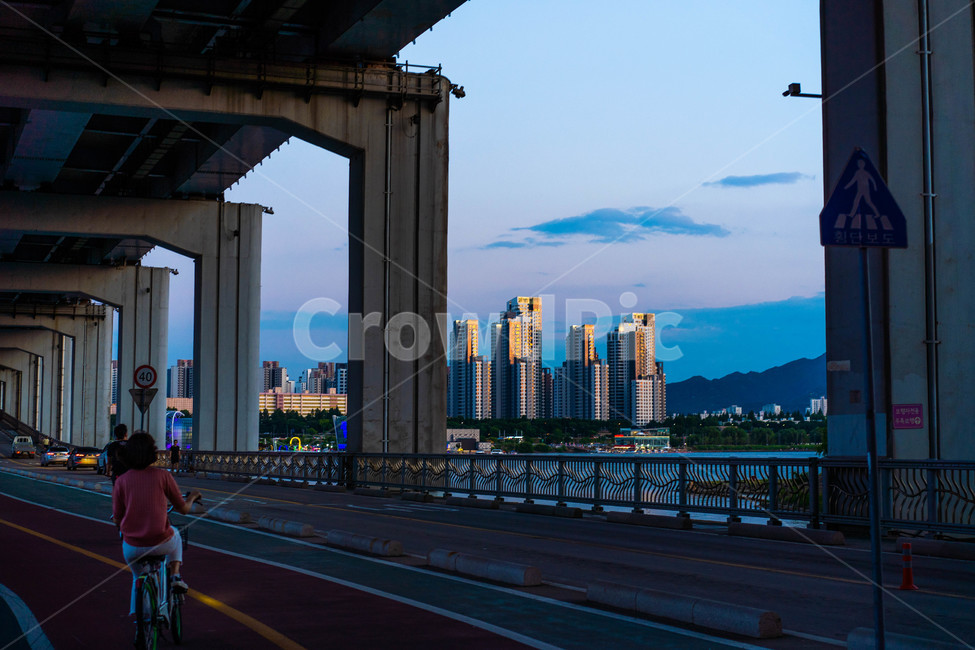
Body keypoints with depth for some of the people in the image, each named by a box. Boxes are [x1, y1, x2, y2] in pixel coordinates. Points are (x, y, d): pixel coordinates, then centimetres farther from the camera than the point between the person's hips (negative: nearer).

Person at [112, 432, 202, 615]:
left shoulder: (121, 481, -4)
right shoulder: (163, 476, -7)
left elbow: (117, 519, 2)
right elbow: (183, 509, 1)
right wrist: (192, 497, 23)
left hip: (132, 547, 1)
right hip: (160, 543, -1)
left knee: (138, 577, 32)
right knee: (175, 534, 36)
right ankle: (175, 576, 22)